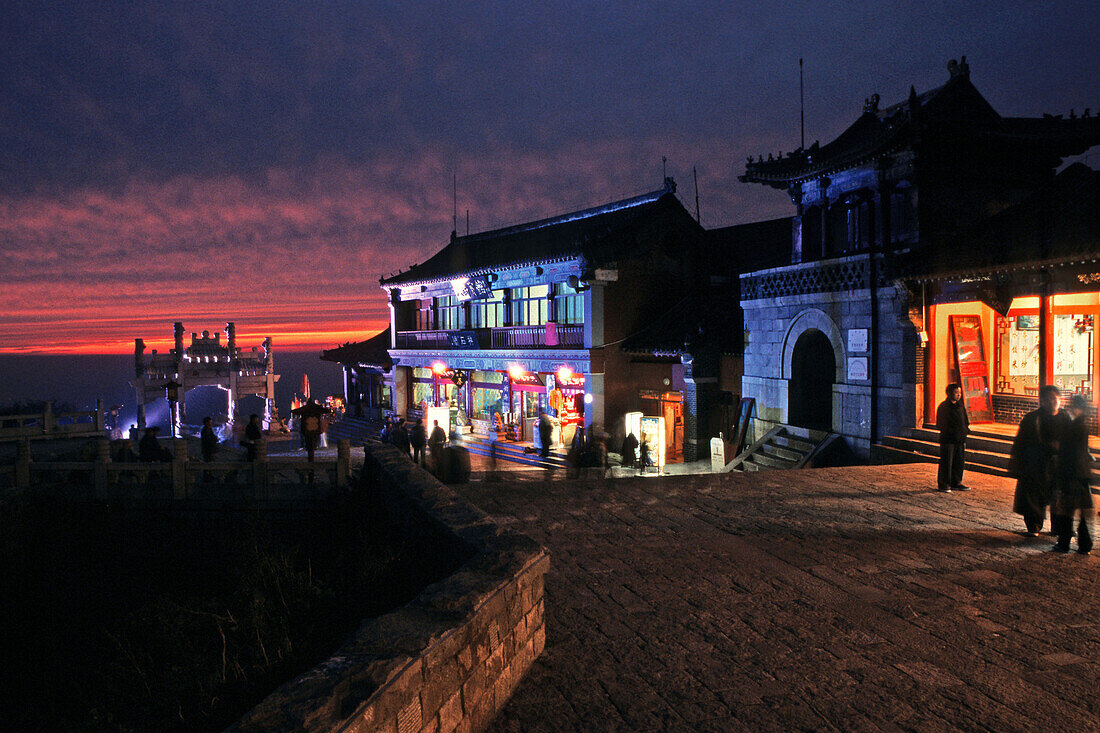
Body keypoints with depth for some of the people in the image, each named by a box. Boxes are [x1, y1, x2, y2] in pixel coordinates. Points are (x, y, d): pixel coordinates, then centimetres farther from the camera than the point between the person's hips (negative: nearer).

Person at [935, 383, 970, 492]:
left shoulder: (960, 406, 13)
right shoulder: (944, 406, -8)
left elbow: (965, 421, 22)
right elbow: (940, 424, -10)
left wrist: (965, 430, 3)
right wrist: (952, 432, -17)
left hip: (960, 440, 7)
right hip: (948, 440, -7)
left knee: (959, 461, 10)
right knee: (946, 462, -3)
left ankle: (956, 483, 21)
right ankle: (943, 485, 4)